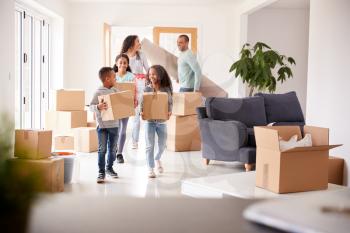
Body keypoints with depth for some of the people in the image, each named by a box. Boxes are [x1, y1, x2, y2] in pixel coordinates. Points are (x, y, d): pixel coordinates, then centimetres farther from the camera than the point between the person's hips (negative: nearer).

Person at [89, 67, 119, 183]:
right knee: (102, 149, -4)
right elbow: (91, 106, -13)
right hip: (102, 126, -6)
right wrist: (98, 107, -31)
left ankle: (109, 168, 30)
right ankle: (101, 172, 4)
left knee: (112, 149, 13)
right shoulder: (98, 92, -11)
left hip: (114, 125, 6)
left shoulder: (115, 91, 6)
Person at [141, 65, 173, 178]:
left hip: (162, 121, 1)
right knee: (150, 146, 1)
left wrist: (169, 111, -16)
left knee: (162, 145, 12)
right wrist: (141, 111, -20)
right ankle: (151, 169, 10)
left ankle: (157, 159, 43)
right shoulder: (147, 89, -3)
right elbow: (142, 103, -1)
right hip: (149, 121, -1)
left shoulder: (166, 89, -3)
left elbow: (170, 103, 2)